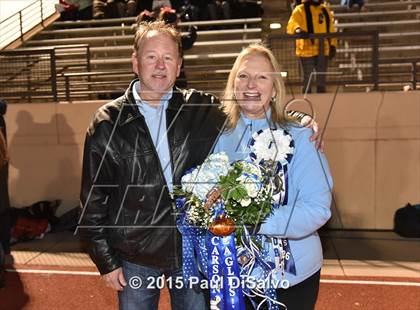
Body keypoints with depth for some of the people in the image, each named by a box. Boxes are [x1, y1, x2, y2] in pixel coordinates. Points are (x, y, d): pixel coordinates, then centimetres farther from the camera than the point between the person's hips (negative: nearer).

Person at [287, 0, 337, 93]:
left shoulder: (325, 10, 14)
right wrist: (297, 29, -42)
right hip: (307, 50, -5)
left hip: (323, 51, 5)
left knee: (322, 80, 13)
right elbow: (291, 24, -20)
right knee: (307, 80, 1)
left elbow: (331, 29, 19)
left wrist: (333, 45, 8)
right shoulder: (300, 10, -3)